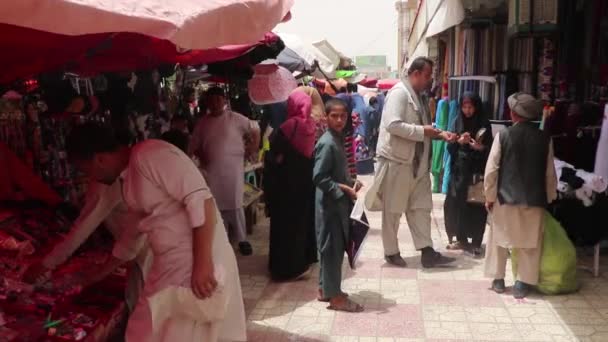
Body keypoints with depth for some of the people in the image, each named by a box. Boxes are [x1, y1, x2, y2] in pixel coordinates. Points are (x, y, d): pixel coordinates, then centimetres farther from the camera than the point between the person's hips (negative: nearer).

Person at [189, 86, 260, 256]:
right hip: (211, 170, 3)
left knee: (235, 205, 0)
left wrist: (252, 150, -2)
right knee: (216, 206, 8)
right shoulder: (203, 122, 8)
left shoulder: (235, 118, -3)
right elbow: (194, 144, 16)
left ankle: (241, 239, 13)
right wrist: (199, 154, -2)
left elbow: (255, 130, 3)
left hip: (233, 169, -3)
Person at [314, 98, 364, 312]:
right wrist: (344, 189, -19)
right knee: (332, 247, -2)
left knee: (335, 247, 16)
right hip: (330, 203, -10)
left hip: (338, 202, 10)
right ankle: (335, 296, 8)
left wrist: (351, 183, 4)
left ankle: (325, 288, 27)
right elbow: (319, 177, -23)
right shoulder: (327, 143, -19)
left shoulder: (338, 139, 10)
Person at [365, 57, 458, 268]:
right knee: (393, 210, 5)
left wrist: (440, 134, 4)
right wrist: (422, 131, -22)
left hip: (417, 162, 9)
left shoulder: (419, 96, 14)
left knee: (421, 207, 8)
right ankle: (391, 252, 18)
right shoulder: (399, 92, -14)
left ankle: (427, 252, 12)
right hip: (397, 160, -9)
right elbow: (393, 124, -26)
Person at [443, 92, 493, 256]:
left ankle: (476, 242, 4)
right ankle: (461, 239, 15)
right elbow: (450, 147, 5)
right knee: (457, 204, 2)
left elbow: (490, 148, -1)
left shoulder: (484, 123, 0)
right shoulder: (458, 122, 7)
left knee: (476, 206, -4)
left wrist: (481, 147, -21)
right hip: (459, 169, 3)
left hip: (477, 170, -3)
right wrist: (459, 141, -14)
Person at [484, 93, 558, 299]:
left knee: (499, 239, 14)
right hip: (534, 199, 1)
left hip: (506, 197, -1)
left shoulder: (503, 136, -8)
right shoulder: (544, 139, -2)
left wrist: (490, 196, 3)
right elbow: (550, 172, 3)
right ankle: (523, 284, 11)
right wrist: (550, 197, 15)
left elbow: (491, 169, -7)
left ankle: (498, 280, 20)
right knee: (530, 244, 10)